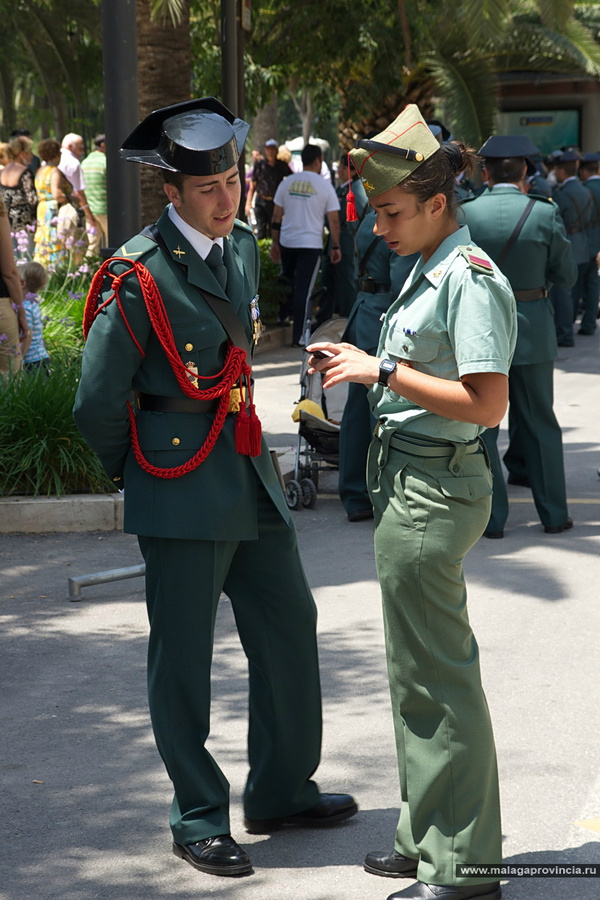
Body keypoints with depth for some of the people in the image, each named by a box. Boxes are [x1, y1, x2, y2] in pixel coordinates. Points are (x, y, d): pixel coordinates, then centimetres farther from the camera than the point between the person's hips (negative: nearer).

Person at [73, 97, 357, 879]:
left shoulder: (243, 249, 8)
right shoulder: (137, 276, -16)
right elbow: (99, 405, -11)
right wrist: (136, 470, 3)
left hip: (249, 473, 8)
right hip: (181, 491, -8)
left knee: (289, 625, 13)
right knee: (183, 656, 3)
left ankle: (281, 791, 29)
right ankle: (198, 818, 16)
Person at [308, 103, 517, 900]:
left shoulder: (471, 279, -18)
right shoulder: (429, 269, 13)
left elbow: (486, 402, -25)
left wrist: (384, 370, -21)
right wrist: (362, 362, 7)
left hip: (434, 492, -11)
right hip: (409, 481, 11)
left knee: (438, 672, -3)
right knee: (415, 667, 18)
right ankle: (429, 836, 31)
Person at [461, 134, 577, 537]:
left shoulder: (464, 214, -9)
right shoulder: (545, 213, -9)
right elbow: (567, 277, -3)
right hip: (532, 328, 1)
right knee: (540, 422, 13)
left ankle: (491, 517, 10)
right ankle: (554, 514, 19)